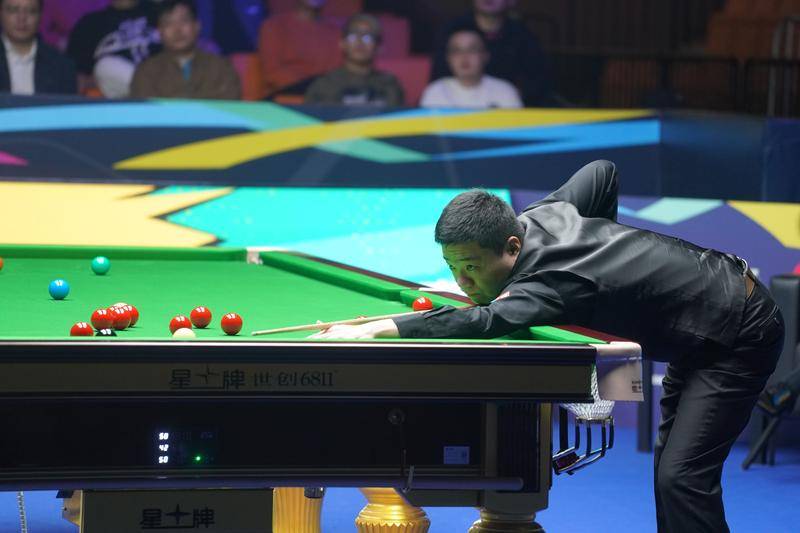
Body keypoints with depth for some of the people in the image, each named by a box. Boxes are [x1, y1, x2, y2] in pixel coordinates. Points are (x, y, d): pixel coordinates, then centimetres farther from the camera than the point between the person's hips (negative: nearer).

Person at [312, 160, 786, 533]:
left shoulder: (548, 282, -34)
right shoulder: (540, 215, -7)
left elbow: (485, 322, -53)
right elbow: (603, 171, 11)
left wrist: (372, 330, -57)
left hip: (740, 336, -11)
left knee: (682, 477, -19)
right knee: (671, 467, 14)